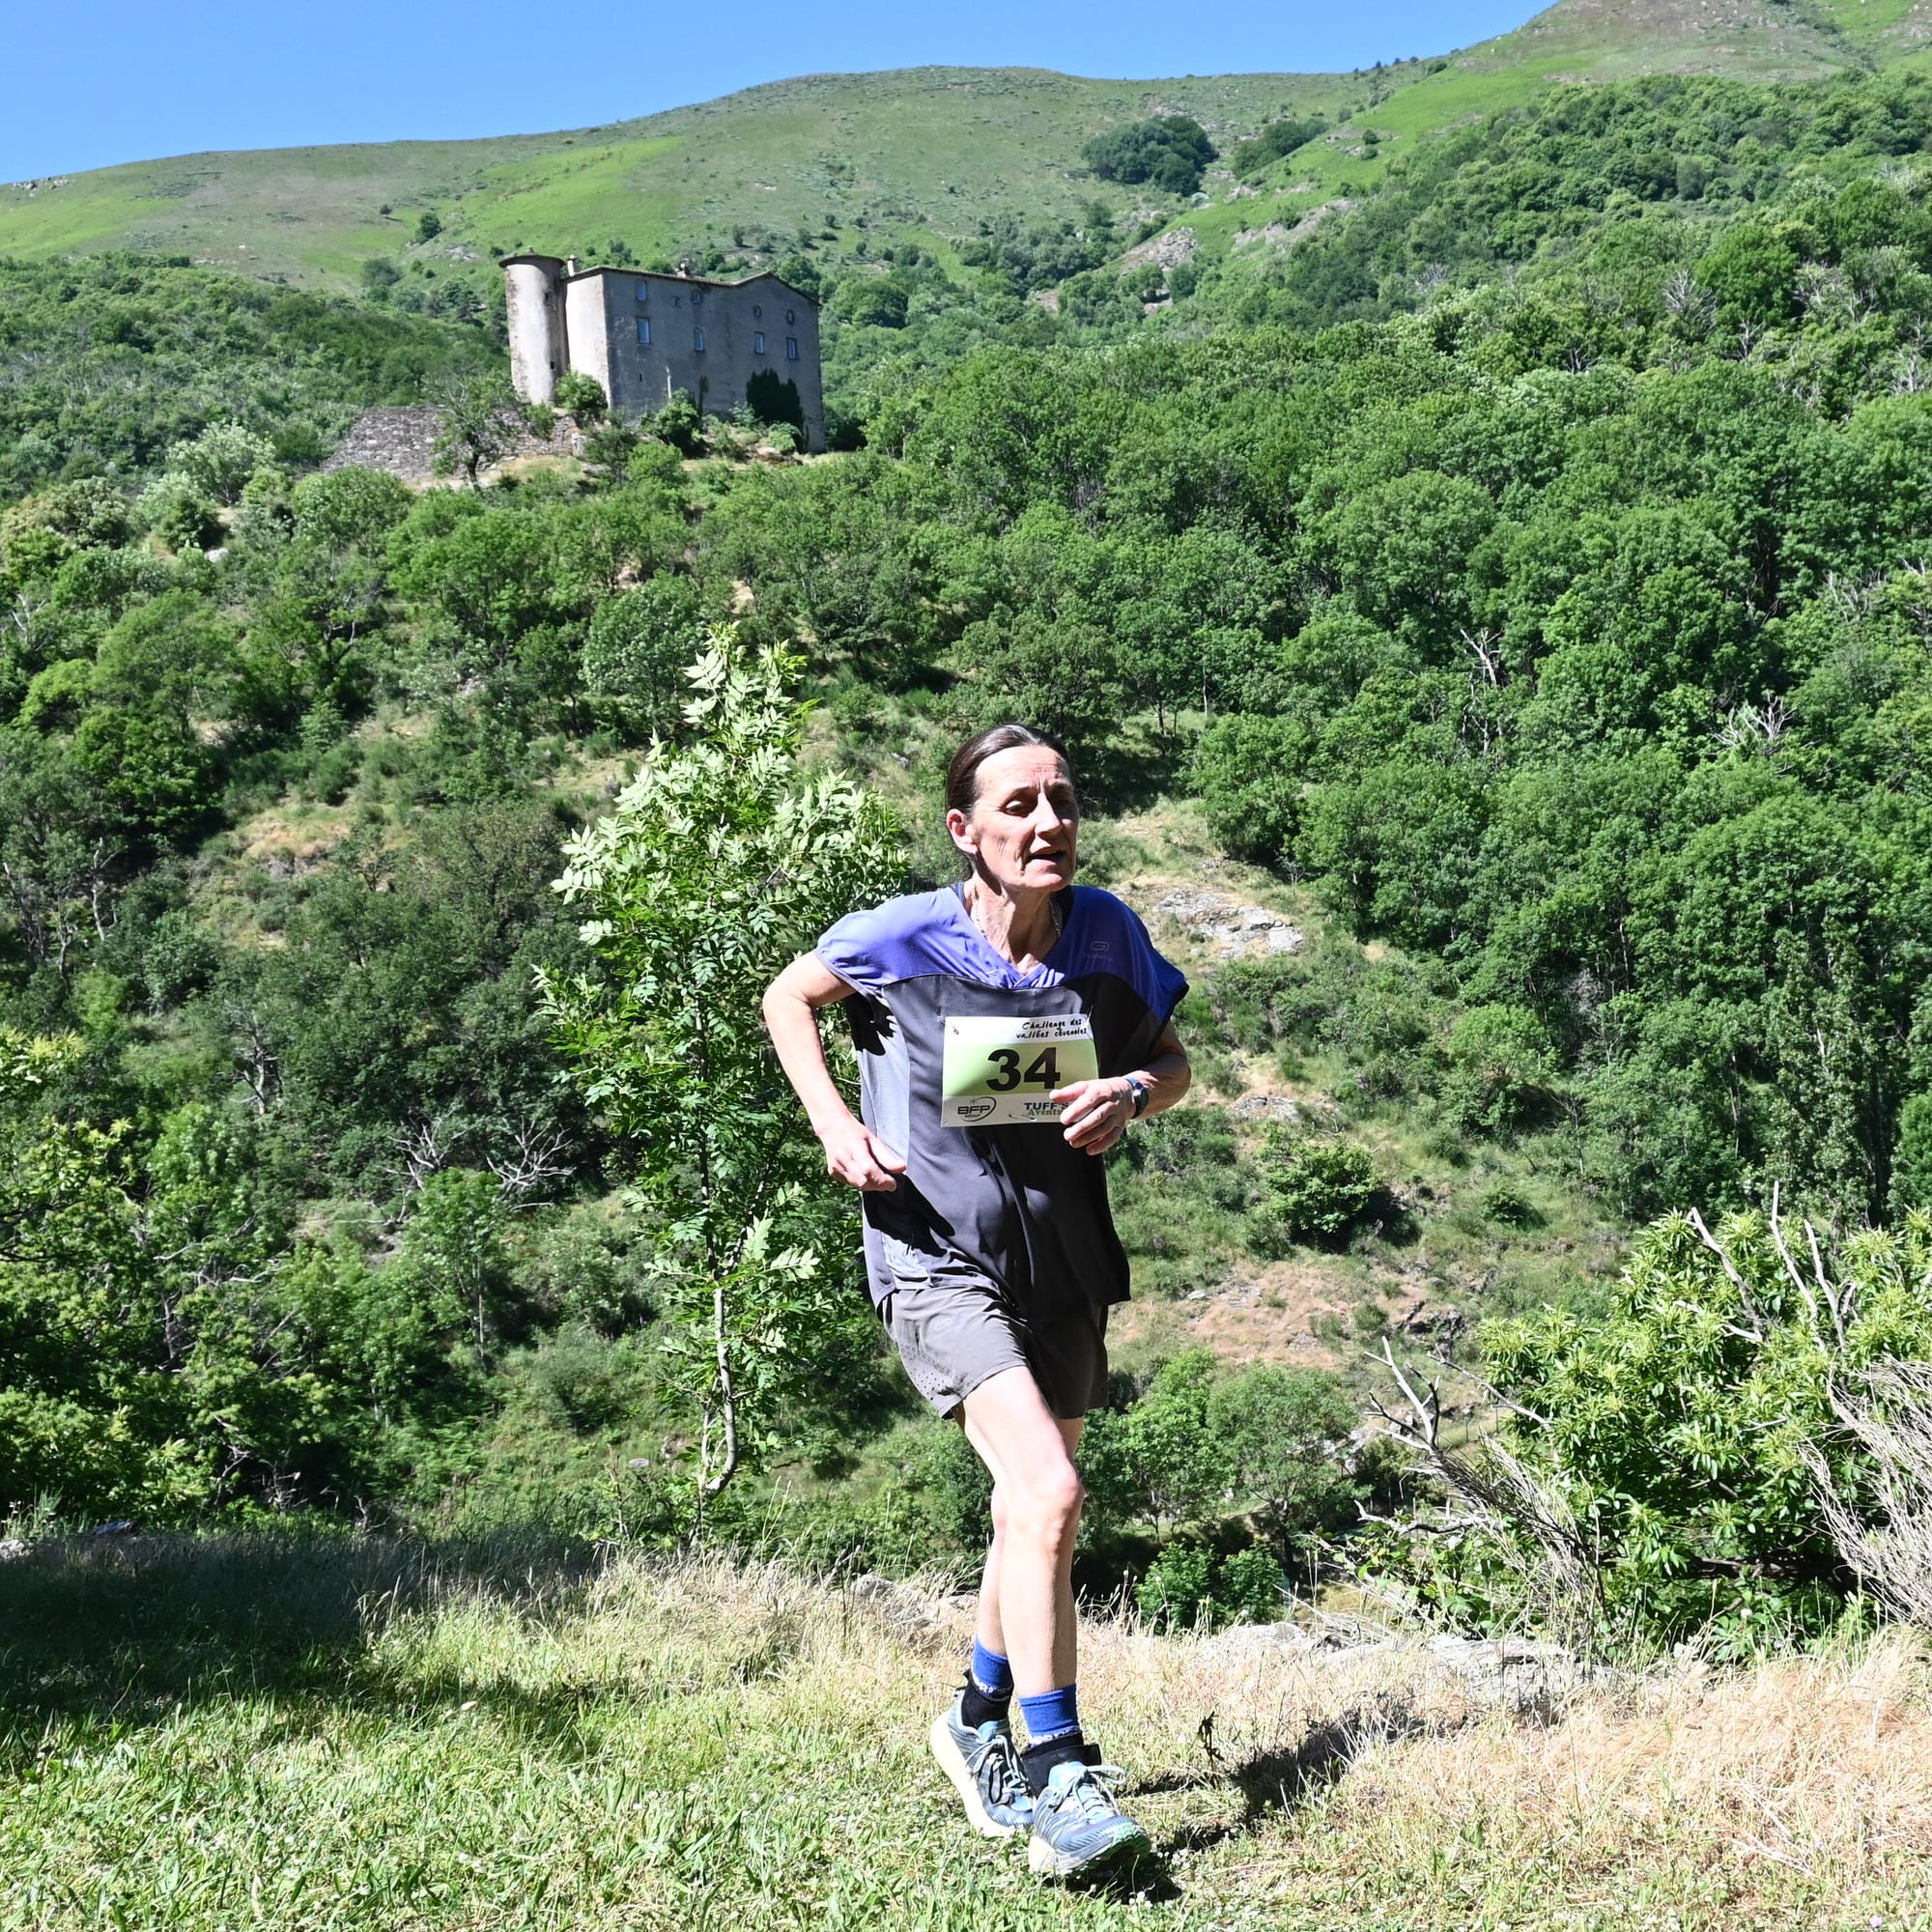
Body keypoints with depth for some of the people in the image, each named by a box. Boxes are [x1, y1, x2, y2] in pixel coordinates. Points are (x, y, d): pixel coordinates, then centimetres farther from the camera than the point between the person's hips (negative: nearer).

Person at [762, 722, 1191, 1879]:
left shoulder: (1107, 933, -5)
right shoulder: (906, 938, -13)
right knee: (1050, 1495, -22)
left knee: (1034, 1508, 18)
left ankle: (980, 1723, 42)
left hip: (1063, 1256, 5)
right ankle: (1056, 1779, -11)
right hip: (939, 1253, -5)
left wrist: (1131, 1092, -14)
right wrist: (832, 1121, -7)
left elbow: (1175, 1064, 8)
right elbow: (789, 997, 6)